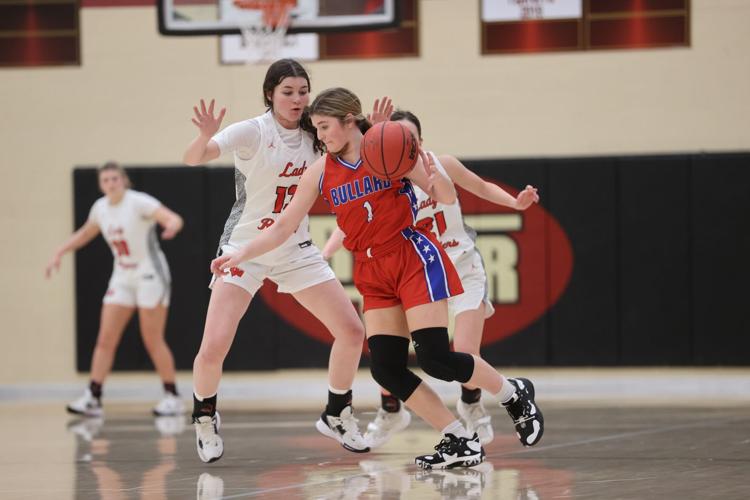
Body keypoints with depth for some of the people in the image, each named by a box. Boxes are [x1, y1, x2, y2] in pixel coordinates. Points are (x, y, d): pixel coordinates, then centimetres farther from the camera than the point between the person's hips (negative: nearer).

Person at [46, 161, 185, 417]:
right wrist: (59, 253, 18)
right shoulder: (100, 207, 3)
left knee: (153, 340, -5)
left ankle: (172, 397, 6)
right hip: (122, 278, 6)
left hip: (149, 275, -6)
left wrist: (172, 227, -53)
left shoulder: (139, 202, -16)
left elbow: (174, 219, -30)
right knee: (105, 339, -2)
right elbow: (85, 233, 24)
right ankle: (92, 398, -3)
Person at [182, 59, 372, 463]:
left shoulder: (312, 136, -1)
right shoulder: (253, 131, -16)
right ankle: (205, 419, 14)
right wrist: (206, 137, -51)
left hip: (296, 251, 5)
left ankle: (336, 415, 20)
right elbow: (193, 159, -27)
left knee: (352, 332, -2)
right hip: (244, 250, -5)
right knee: (213, 349, -15)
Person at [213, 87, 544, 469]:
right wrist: (241, 255, -6)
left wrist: (433, 175, -27)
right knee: (385, 369, -7)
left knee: (434, 358, -14)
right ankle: (461, 443, 2)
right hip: (373, 272, 5)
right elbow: (283, 227, 6)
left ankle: (516, 396, 10)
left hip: (414, 258, -5)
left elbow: (447, 198, -5)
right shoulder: (320, 173, 3)